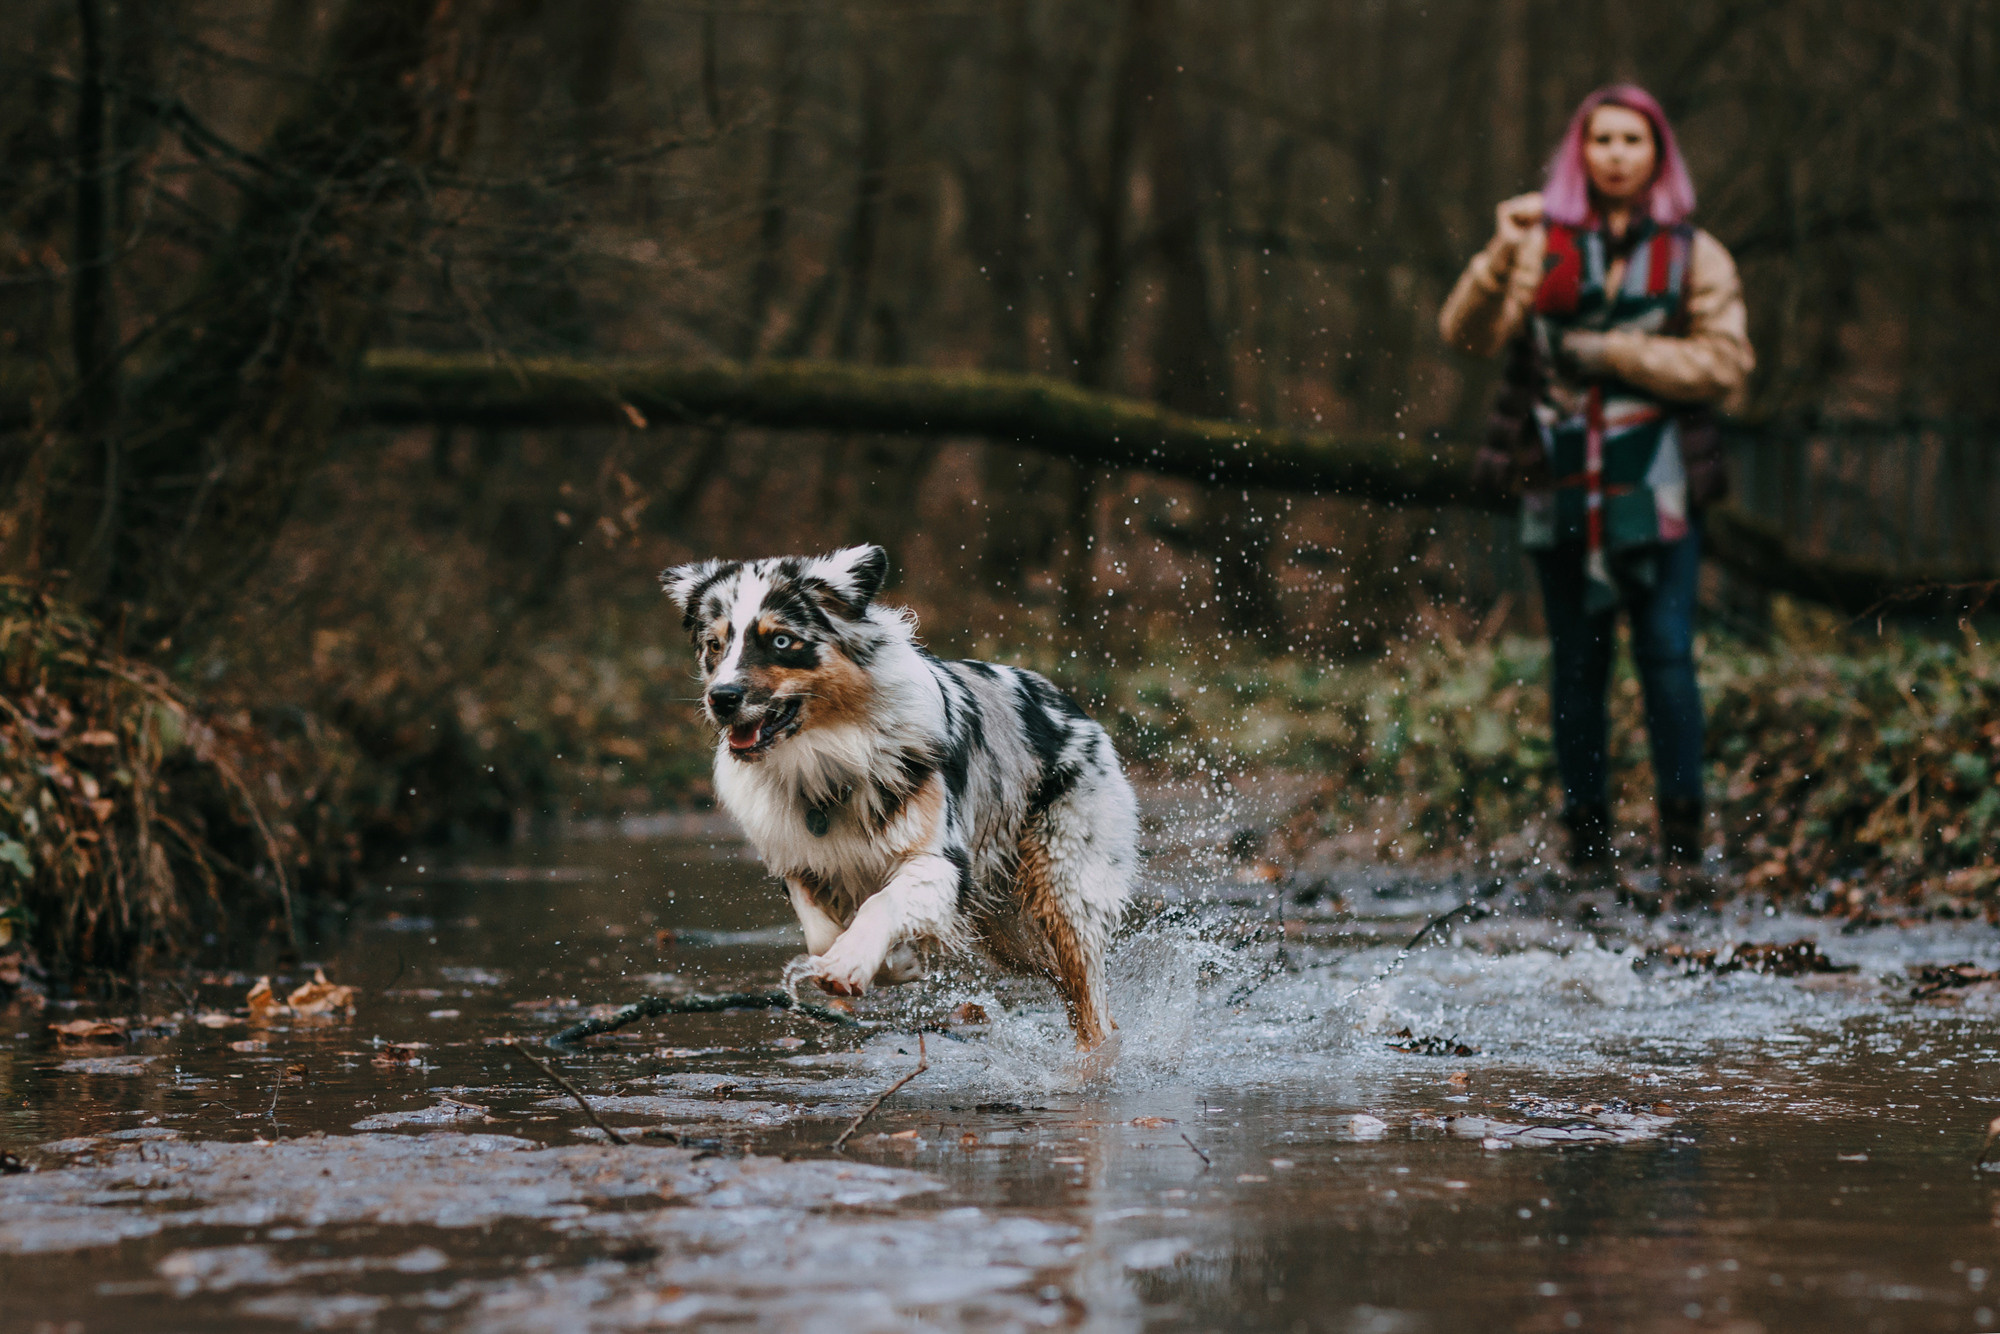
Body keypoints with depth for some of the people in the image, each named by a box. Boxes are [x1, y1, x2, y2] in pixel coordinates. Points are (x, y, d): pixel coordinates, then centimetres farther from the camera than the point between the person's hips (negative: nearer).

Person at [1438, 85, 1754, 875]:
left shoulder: (1694, 256, 9)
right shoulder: (1542, 246, 9)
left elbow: (1725, 364, -1)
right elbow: (1466, 336, -3)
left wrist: (1612, 352, -7)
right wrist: (1500, 257, -20)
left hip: (1655, 485, -1)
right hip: (1562, 484, 1)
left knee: (1666, 651, -10)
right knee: (1577, 661, 4)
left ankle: (1682, 829, -5)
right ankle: (1586, 829, 11)